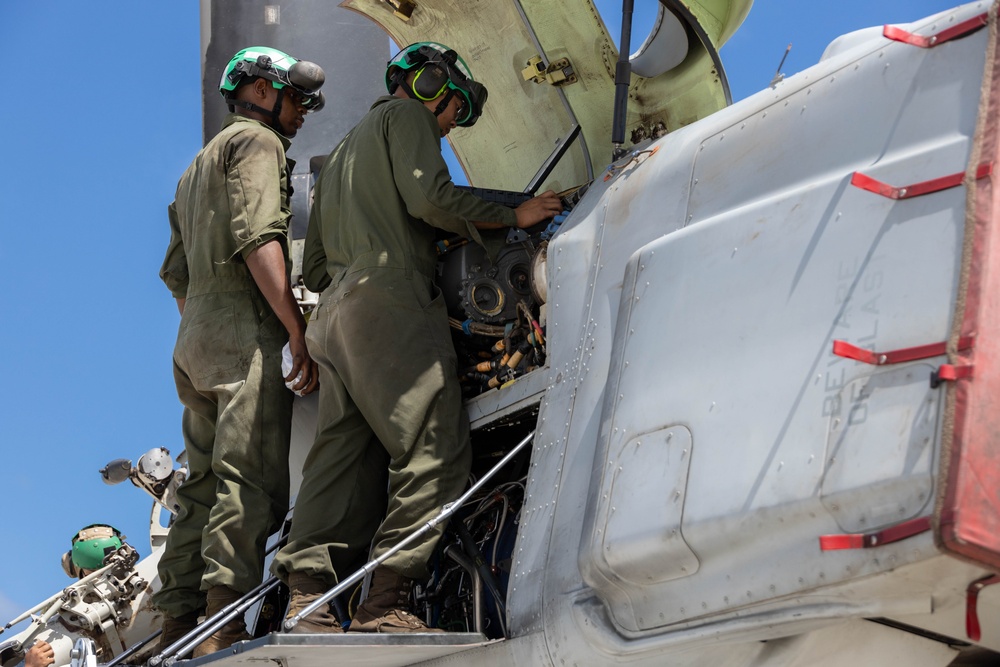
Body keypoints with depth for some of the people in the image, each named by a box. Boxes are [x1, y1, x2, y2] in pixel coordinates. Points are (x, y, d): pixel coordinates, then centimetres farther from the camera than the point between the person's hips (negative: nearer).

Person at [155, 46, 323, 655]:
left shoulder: (200, 164, 30)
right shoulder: (257, 141, 1)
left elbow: (176, 270, 27)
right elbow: (257, 238, -15)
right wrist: (298, 329, -19)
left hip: (193, 342, 10)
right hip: (245, 332, -10)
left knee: (206, 485, 8)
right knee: (252, 487, -15)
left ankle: (180, 625, 4)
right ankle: (224, 625, -23)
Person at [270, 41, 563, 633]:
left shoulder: (345, 151, 36)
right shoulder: (406, 117, 10)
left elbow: (314, 269, 32)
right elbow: (430, 198, -9)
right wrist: (515, 215, 0)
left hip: (336, 313, 9)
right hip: (391, 302, -9)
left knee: (343, 461, 0)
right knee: (437, 451, -14)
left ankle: (309, 604, -12)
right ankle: (386, 603, -24)